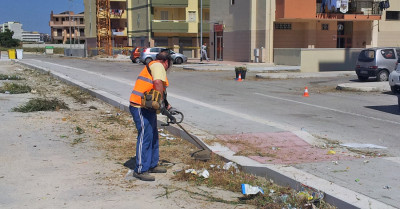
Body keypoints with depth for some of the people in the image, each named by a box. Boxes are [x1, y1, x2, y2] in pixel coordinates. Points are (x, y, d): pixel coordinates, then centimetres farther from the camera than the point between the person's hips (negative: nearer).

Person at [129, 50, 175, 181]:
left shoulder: (151, 66, 25)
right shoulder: (158, 66, -6)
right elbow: (158, 83, -24)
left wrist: (166, 105, 33)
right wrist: (161, 102, -21)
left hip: (147, 108, 10)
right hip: (141, 108, -10)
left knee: (153, 136, 17)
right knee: (145, 137, -8)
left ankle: (152, 165, 27)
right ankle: (140, 170, -5)